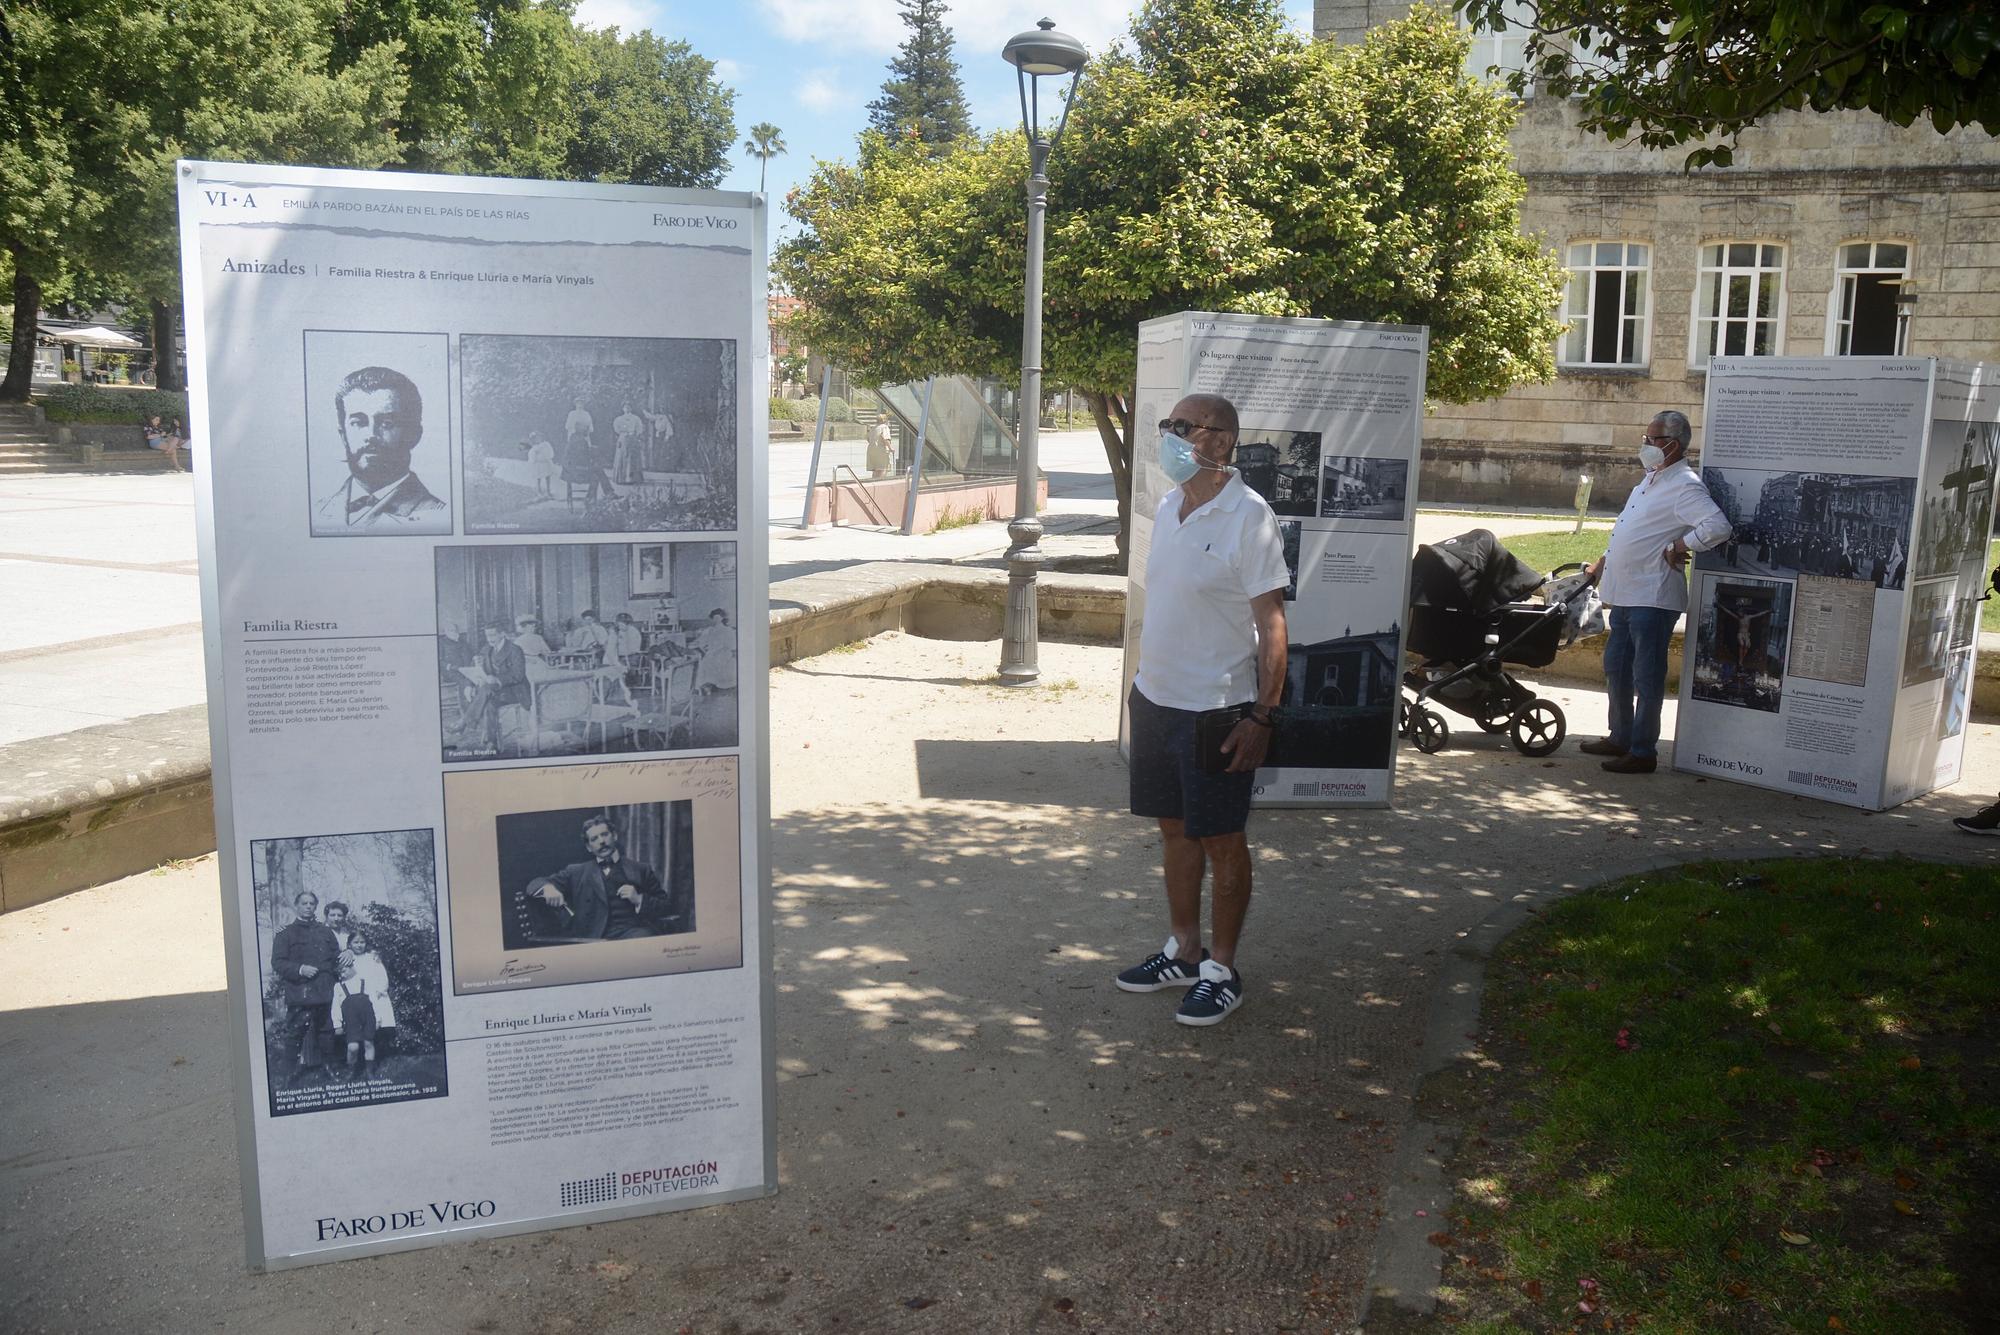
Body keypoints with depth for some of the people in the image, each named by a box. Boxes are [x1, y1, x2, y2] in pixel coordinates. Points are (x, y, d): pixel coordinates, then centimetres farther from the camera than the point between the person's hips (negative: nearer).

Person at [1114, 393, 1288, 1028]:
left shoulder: (1248, 516, -15)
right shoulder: (1168, 507, 7)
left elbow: (1271, 623, -15)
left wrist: (1262, 714, -18)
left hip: (1216, 708, -7)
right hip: (1156, 698, 7)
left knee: (1221, 840, 6)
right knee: (1175, 828, 17)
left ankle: (1222, 969, 20)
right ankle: (1182, 951, 32)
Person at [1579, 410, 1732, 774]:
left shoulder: (1685, 486, -15)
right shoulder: (1652, 481, 15)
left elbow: (1718, 527, -28)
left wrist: (1677, 547, -19)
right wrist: (1603, 562, 25)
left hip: (1653, 597, -10)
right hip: (1625, 593, 10)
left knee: (1646, 676, -1)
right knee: (1616, 667, 18)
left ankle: (1643, 751, 8)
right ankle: (1620, 738, 31)